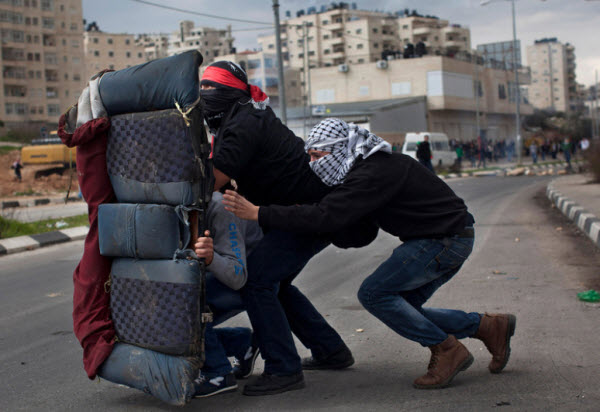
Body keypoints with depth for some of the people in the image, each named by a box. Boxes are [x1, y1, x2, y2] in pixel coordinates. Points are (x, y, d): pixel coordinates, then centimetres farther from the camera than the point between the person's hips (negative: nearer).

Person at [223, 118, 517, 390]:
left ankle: (447, 350, -4)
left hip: (445, 240, -10)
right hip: (451, 237, 10)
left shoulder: (372, 175, -22)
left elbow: (325, 217, -32)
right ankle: (489, 326, 16)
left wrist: (258, 213, -29)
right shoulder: (373, 165, 10)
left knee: (374, 293, -10)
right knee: (402, 310, 11)